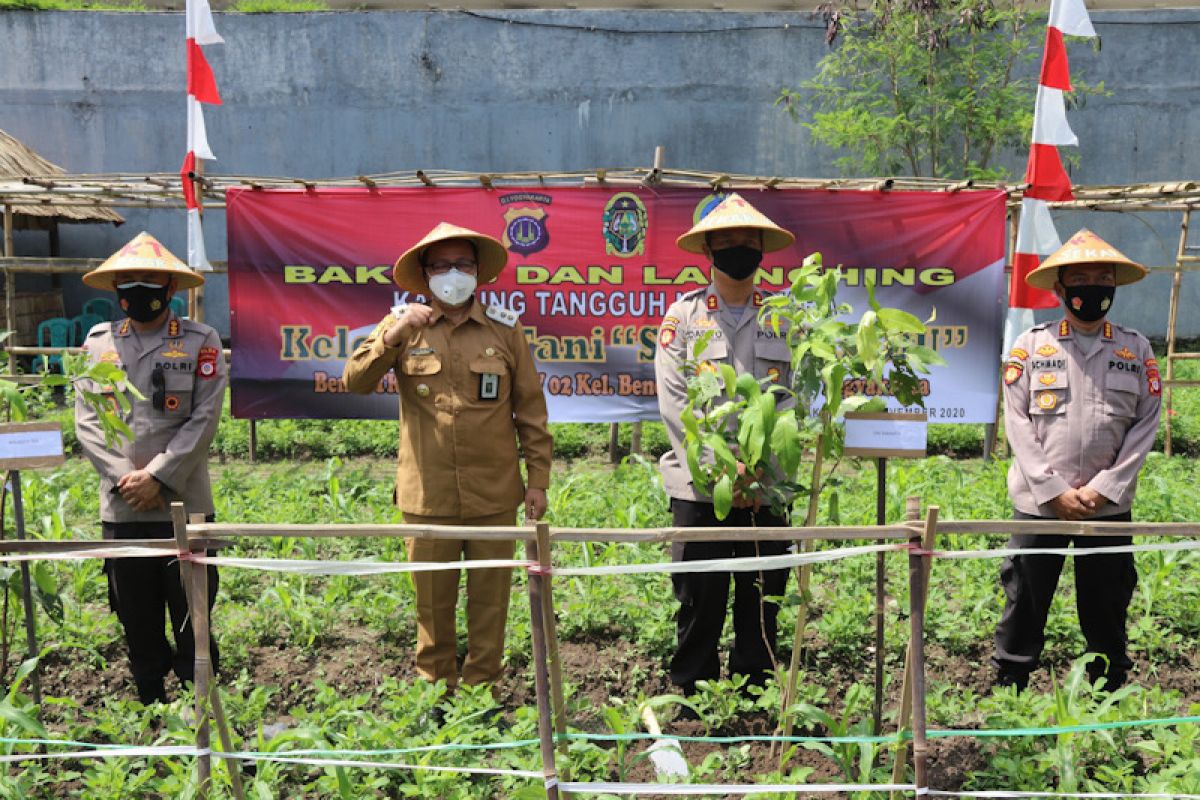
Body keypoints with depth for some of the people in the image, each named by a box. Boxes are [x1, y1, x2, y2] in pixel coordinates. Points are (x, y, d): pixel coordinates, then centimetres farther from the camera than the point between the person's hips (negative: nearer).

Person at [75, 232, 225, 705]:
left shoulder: (201, 341, 1)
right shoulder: (98, 341, 9)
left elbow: (204, 419, -6)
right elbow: (87, 420, 4)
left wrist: (157, 476, -13)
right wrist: (123, 477, -9)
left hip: (184, 505, -3)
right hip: (121, 508, 3)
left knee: (192, 624, 5)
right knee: (138, 627, 12)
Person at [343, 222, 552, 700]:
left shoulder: (504, 328, 2)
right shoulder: (403, 326, 3)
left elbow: (530, 409, 5)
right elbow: (355, 382, -6)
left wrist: (538, 478, 3)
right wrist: (393, 336, -20)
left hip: (493, 495, 0)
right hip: (427, 494, 0)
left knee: (490, 596, 9)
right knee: (432, 597, 11)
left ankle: (482, 683, 26)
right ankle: (435, 683, 30)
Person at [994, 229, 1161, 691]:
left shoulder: (1136, 349, 5)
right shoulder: (1031, 346, 0)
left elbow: (1146, 423, 1)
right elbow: (1017, 422, -4)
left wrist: (1104, 488, -8)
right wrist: (1054, 490, -10)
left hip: (1109, 505, 1)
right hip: (1040, 502, -1)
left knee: (1107, 610, 13)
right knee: (1024, 605, 6)